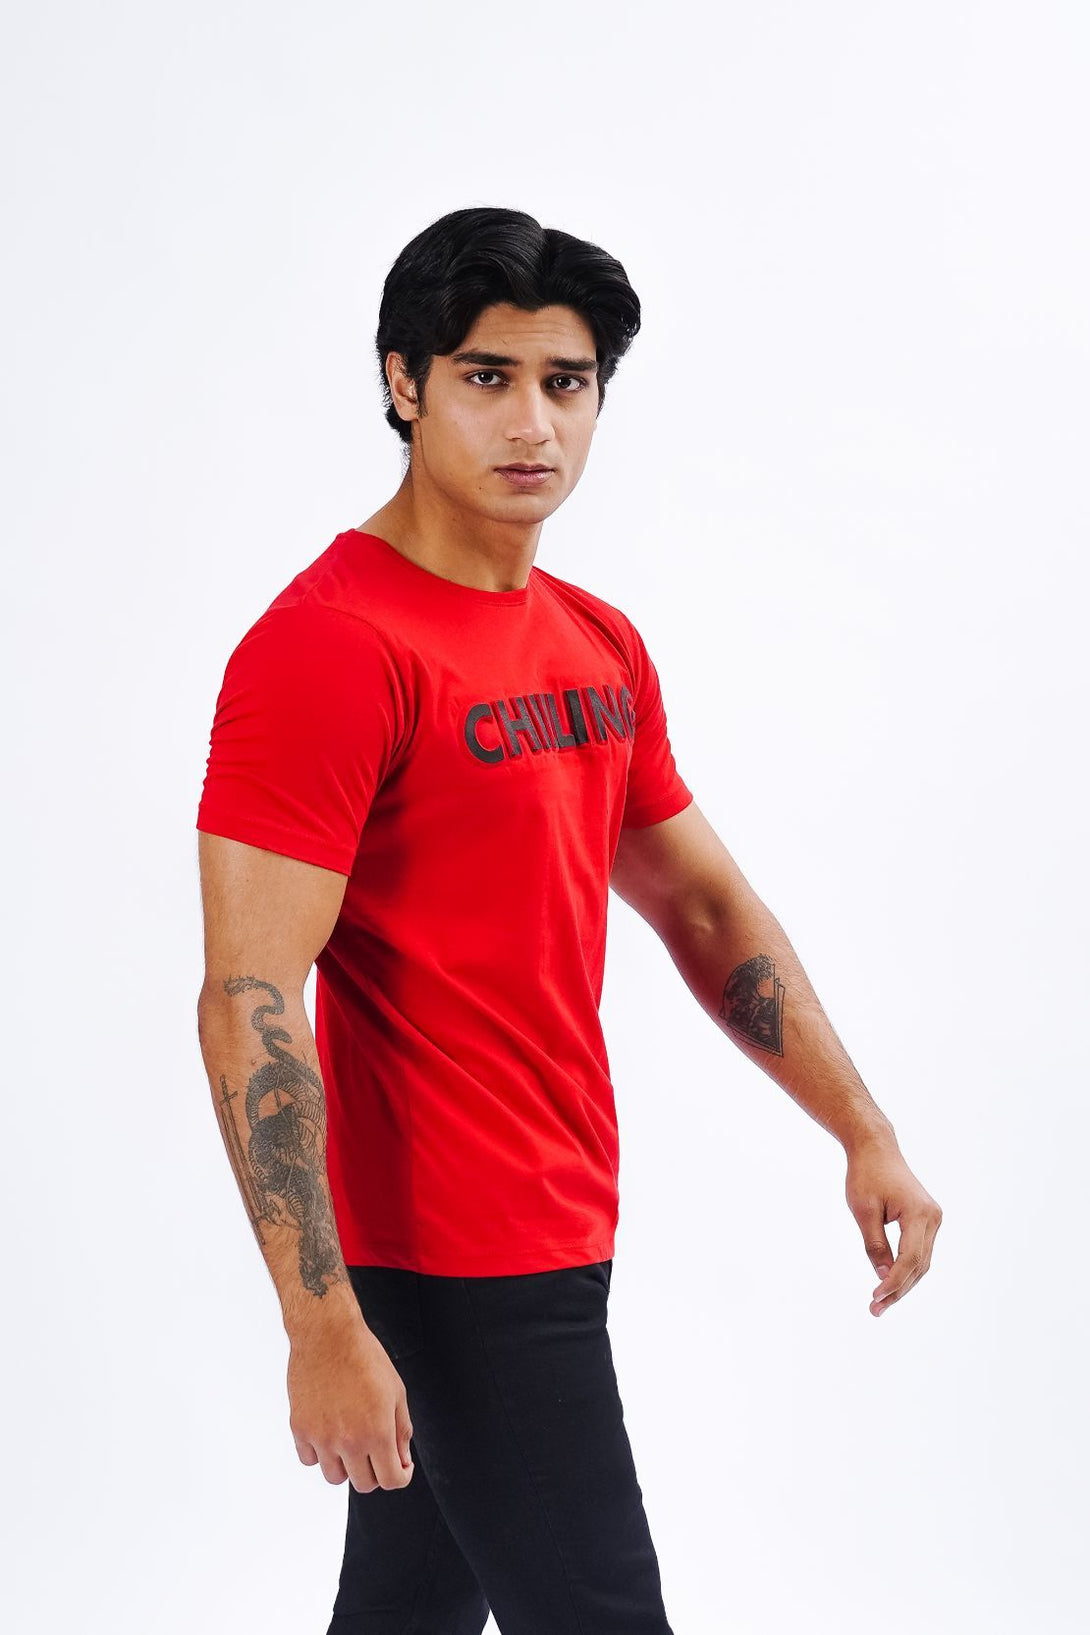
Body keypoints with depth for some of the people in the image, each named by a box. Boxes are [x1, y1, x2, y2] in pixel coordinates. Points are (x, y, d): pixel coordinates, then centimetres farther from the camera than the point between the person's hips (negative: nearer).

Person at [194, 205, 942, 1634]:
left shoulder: (600, 646, 11)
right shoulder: (331, 647, -17)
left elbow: (705, 904, 19)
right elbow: (250, 1003, -21)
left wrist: (866, 1134, 11)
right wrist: (322, 1325, -25)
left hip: (556, 1232, 9)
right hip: (459, 1257, -9)